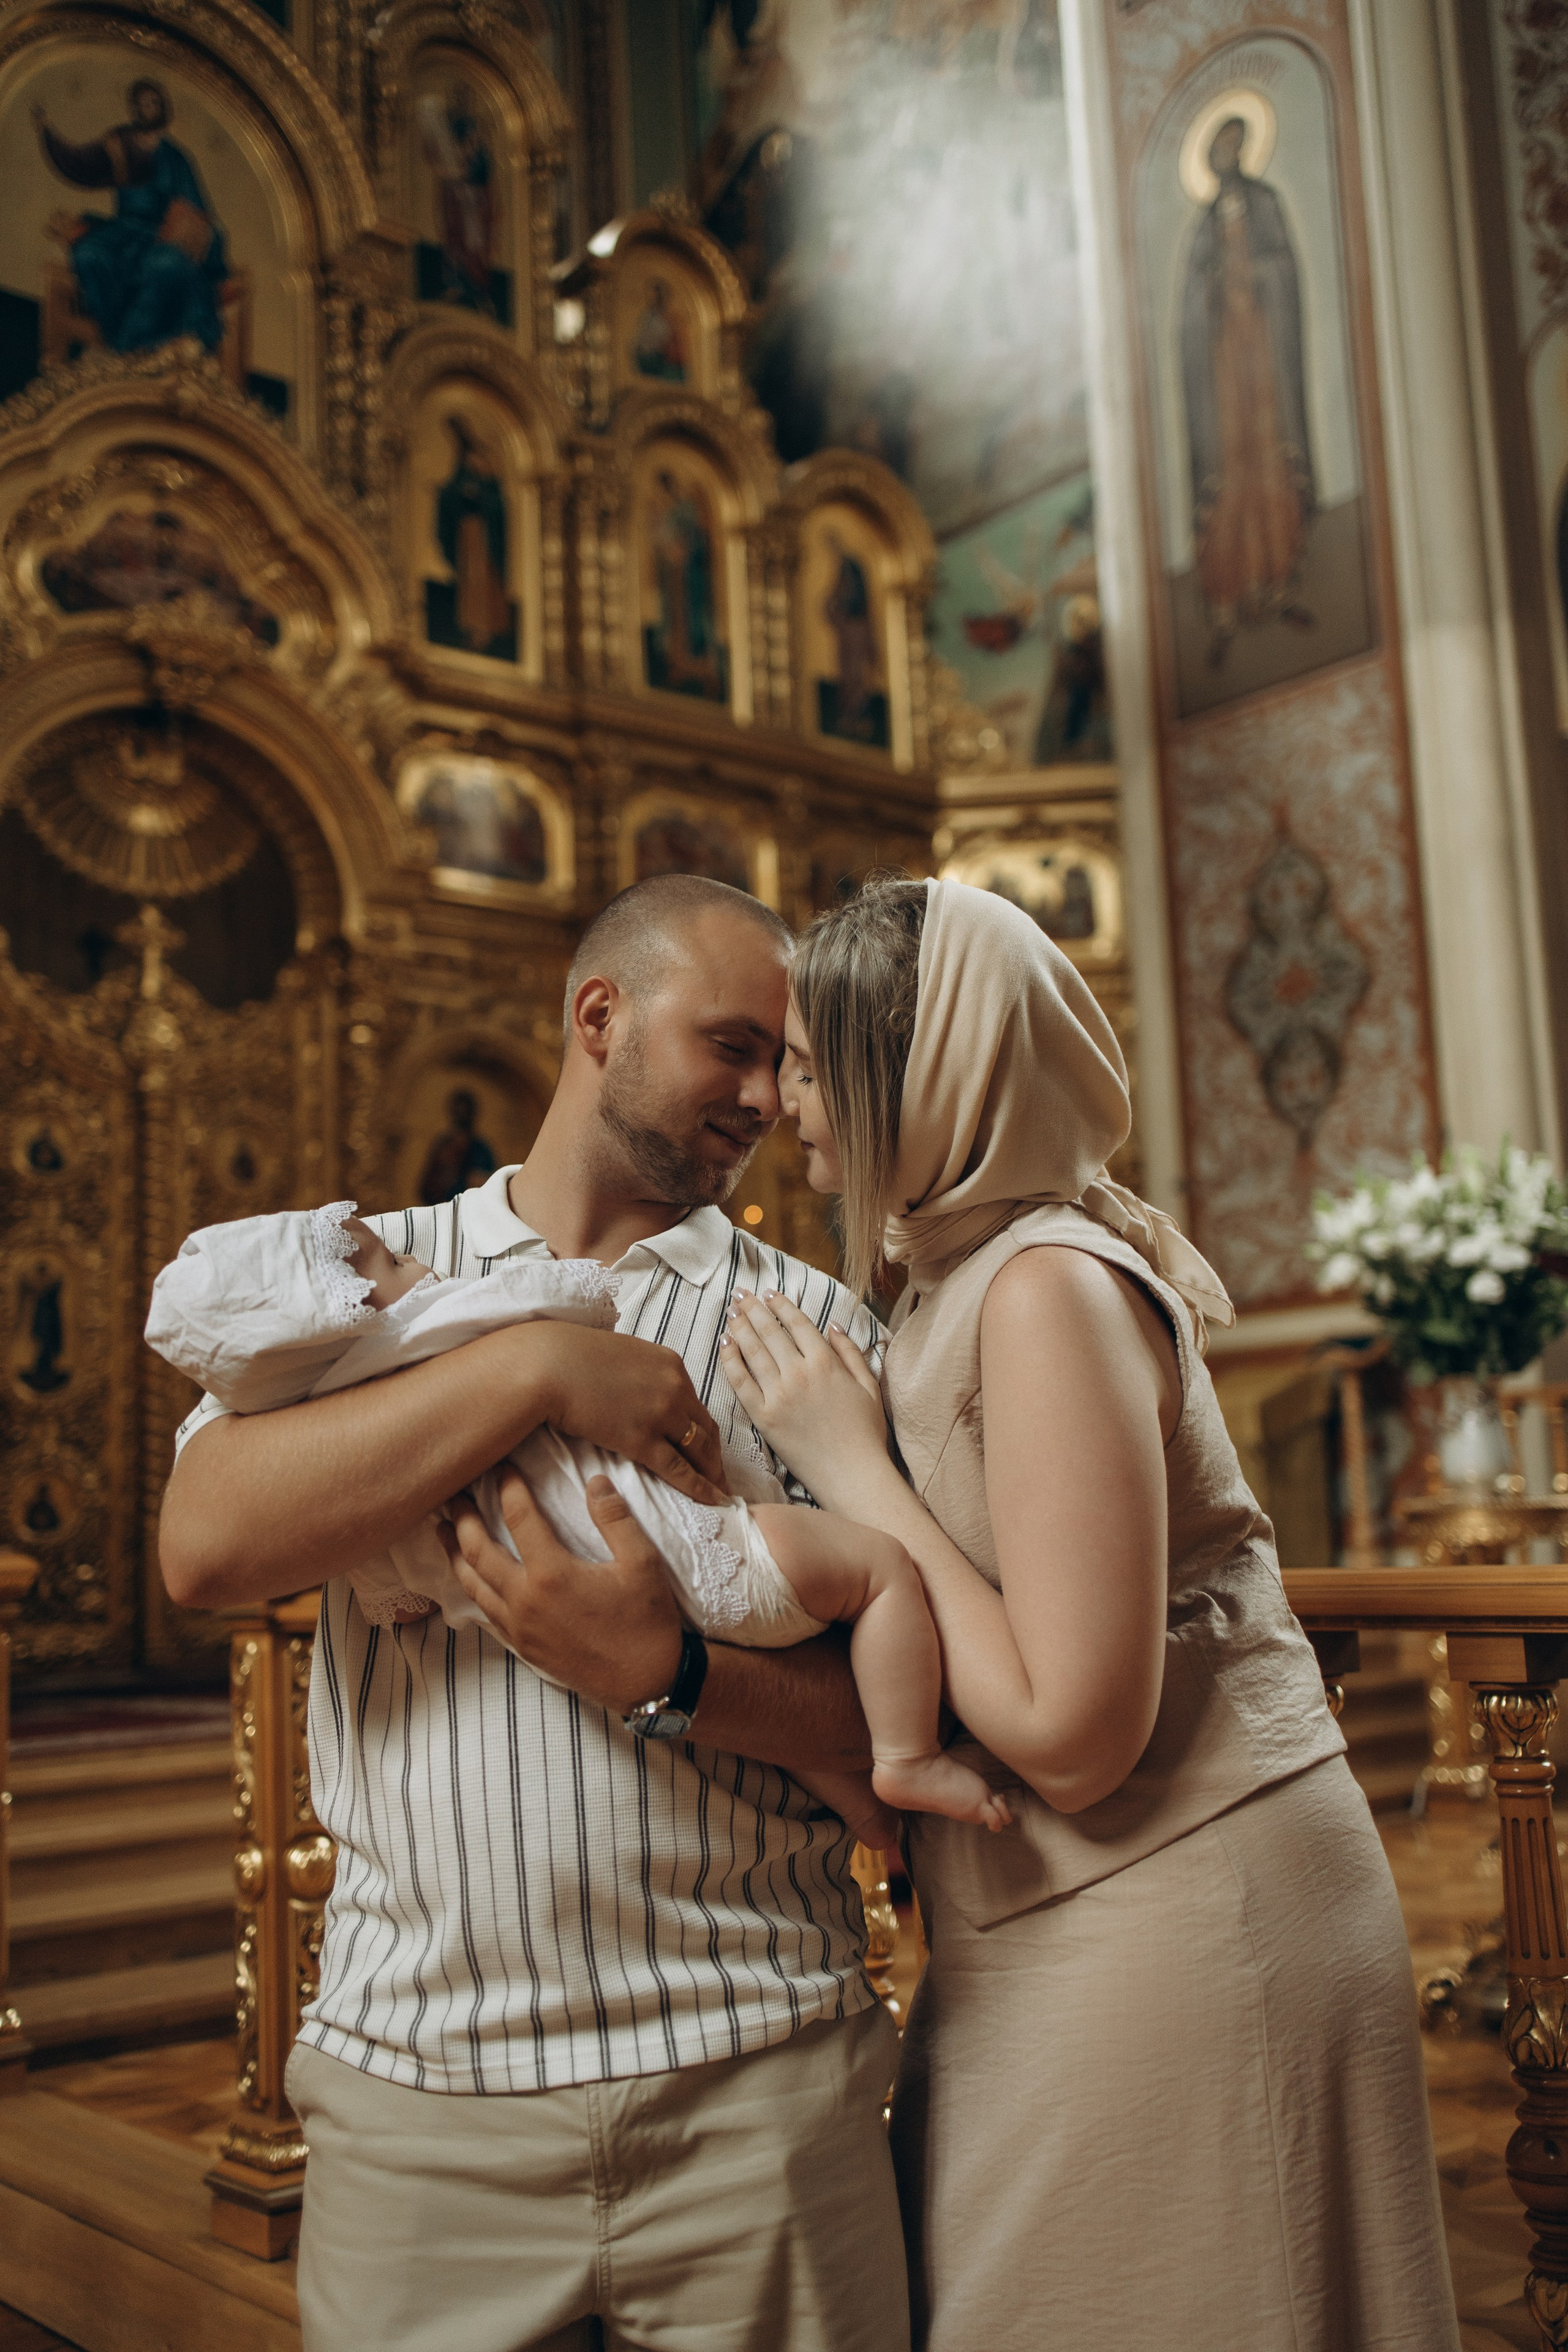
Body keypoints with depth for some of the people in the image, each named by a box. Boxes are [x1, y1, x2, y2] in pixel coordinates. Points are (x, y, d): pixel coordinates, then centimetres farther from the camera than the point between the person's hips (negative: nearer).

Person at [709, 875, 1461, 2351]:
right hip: (1066, 1916, 9)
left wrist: (850, 1464, -18)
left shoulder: (1050, 1288, -20)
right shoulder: (957, 1278, 8)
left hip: (1165, 1928, -9)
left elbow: (1071, 1737, -25)